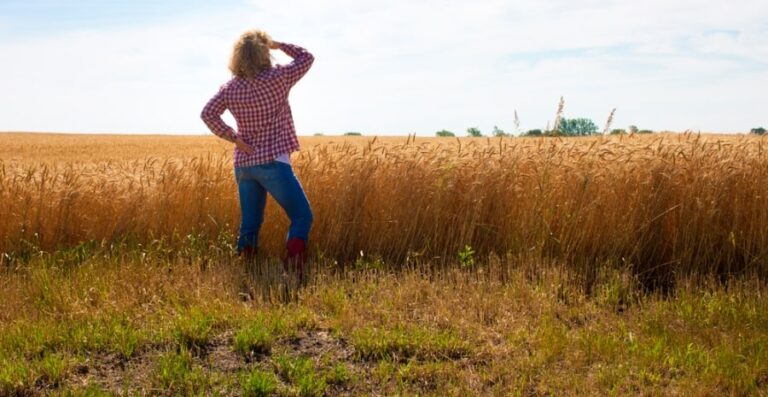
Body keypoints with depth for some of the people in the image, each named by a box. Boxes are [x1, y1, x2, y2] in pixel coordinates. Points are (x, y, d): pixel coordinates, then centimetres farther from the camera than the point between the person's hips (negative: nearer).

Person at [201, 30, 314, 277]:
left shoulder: (230, 88, 3)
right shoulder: (276, 78, -8)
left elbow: (208, 114, -6)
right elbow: (307, 58, 5)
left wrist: (234, 138, -4)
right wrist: (278, 45, 14)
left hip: (243, 164, 6)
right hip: (272, 162, -6)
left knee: (250, 224, 14)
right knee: (302, 216, 0)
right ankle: (294, 272, -15)